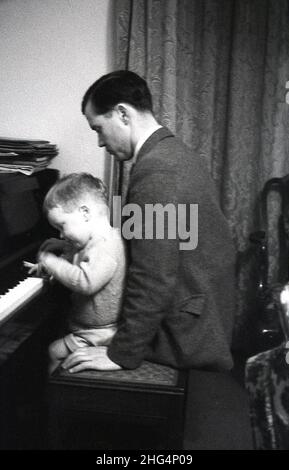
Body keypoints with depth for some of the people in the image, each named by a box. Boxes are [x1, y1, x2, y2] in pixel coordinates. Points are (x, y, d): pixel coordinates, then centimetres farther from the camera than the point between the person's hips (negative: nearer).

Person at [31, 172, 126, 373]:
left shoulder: (106, 248, -27)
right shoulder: (96, 241, 4)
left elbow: (85, 282, -39)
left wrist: (50, 261, -28)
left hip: (98, 334, -10)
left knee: (54, 352, -7)